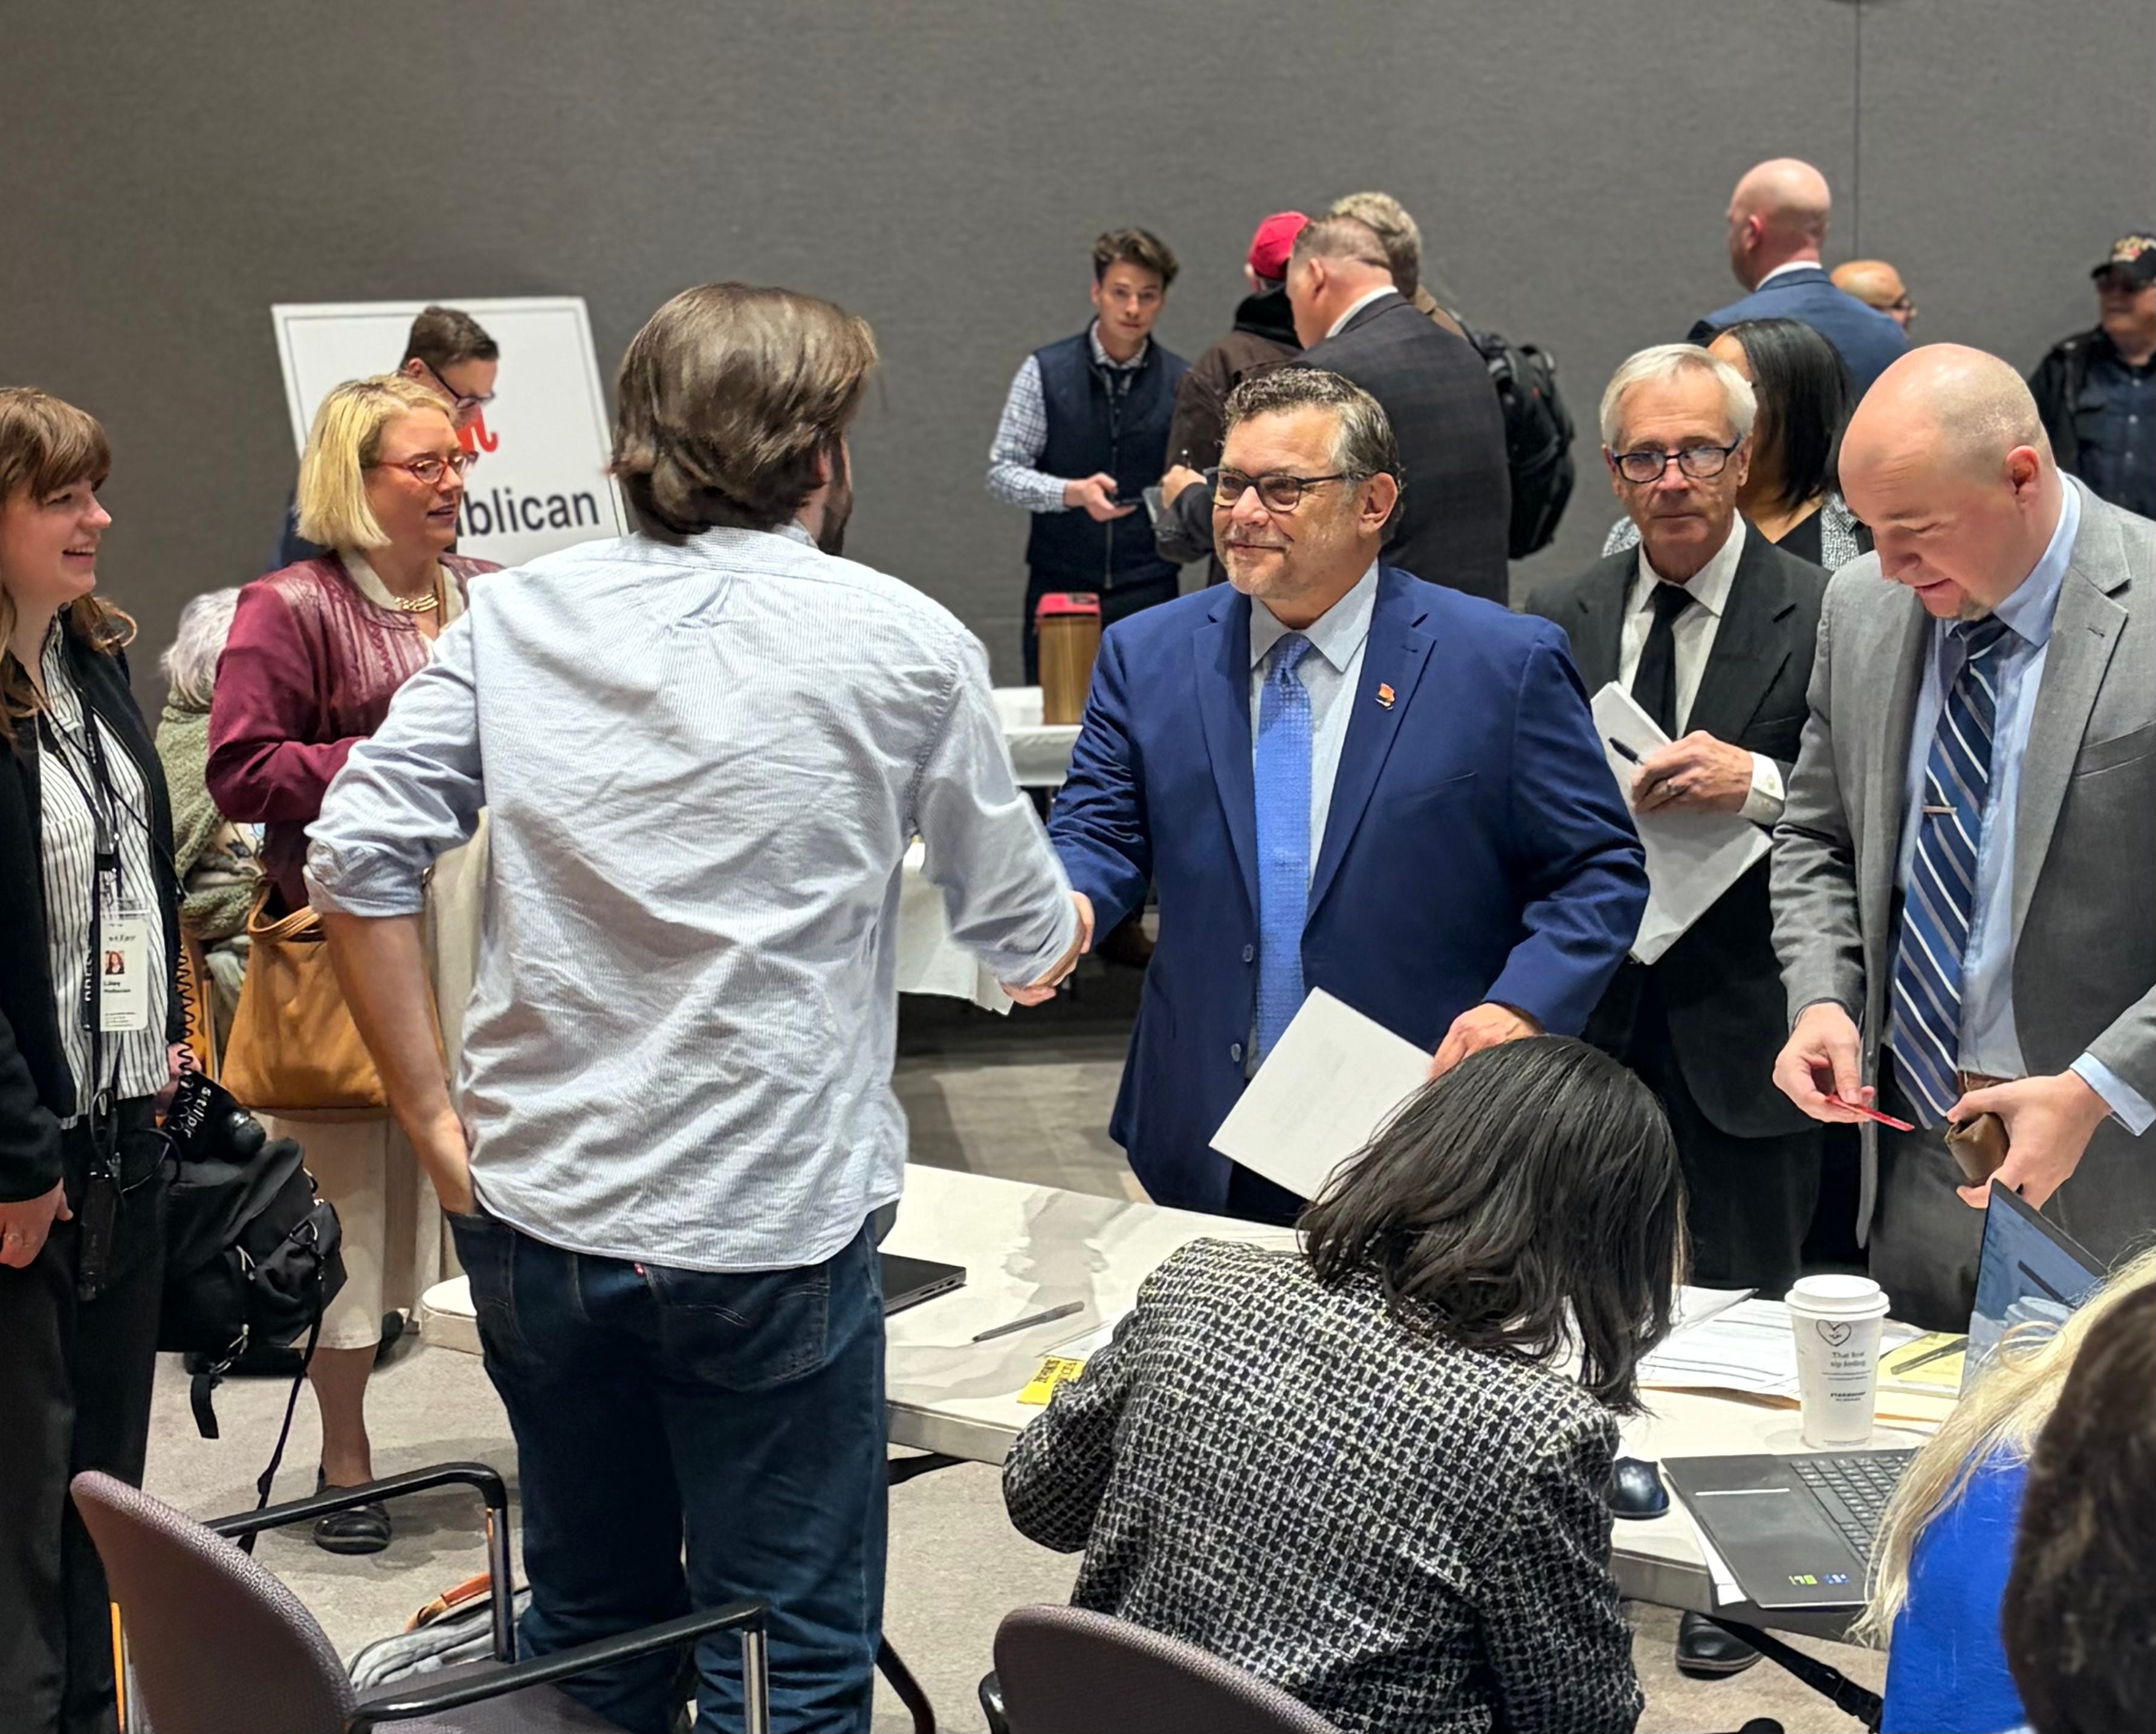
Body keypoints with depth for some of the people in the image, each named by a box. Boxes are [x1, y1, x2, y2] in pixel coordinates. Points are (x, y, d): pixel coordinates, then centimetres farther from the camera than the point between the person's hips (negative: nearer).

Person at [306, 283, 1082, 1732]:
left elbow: (358, 858, -3)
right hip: (770, 1225, -4)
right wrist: (1061, 926, 27)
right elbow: (1018, 928, 4)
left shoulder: (519, 615, 2)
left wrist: (432, 1114, 5)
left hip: (534, 1211, 4)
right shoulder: (903, 646, -6)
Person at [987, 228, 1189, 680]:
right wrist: (1074, 493, -19)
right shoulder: (1045, 372, -1)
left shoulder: (1182, 383, 3)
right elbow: (1002, 472, -3)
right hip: (1058, 587, -1)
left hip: (1149, 592, 1)